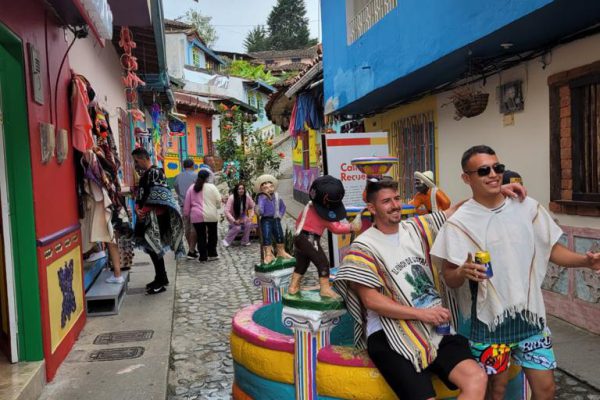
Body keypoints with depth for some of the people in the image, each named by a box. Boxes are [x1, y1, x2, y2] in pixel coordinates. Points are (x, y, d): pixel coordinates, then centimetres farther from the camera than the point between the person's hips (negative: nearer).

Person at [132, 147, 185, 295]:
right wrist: (137, 208, -5)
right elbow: (140, 194, 13)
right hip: (150, 216, 9)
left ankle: (161, 281, 3)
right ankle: (161, 278, 24)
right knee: (152, 247, 13)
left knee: (154, 247, -5)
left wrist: (143, 210, -14)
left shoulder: (155, 172, -14)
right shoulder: (145, 174, 15)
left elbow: (154, 196, -19)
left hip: (156, 216, -9)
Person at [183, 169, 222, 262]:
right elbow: (218, 201, -1)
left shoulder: (192, 188, 4)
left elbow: (187, 203, 7)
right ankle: (212, 254, 20)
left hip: (197, 216, 2)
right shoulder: (212, 187, -4)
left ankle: (203, 256, 11)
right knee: (212, 235, 15)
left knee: (201, 236, 8)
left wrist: (186, 214, 16)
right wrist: (217, 207, 19)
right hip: (211, 215, -1)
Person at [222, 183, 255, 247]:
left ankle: (245, 241, -7)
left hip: (243, 216, 3)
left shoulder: (247, 196, -17)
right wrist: (234, 221, -30)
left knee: (249, 224, -26)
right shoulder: (231, 198, -26)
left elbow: (253, 206, -3)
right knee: (237, 227, -30)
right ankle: (227, 240, -7)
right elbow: (227, 211, -25)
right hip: (233, 217, -3)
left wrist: (251, 216, -16)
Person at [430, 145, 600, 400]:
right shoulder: (460, 222, -10)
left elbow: (552, 249, 10)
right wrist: (463, 272, -32)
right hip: (488, 317, -3)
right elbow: (449, 278, -11)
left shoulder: (528, 207, 3)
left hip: (530, 312, 4)